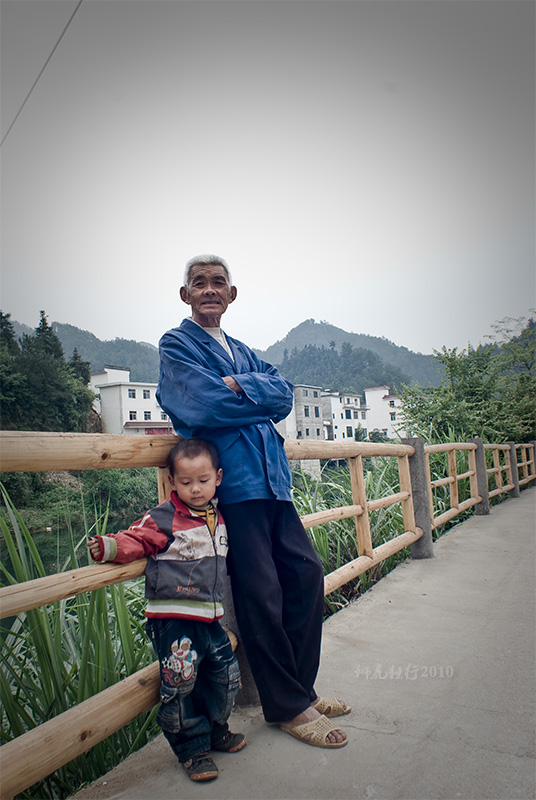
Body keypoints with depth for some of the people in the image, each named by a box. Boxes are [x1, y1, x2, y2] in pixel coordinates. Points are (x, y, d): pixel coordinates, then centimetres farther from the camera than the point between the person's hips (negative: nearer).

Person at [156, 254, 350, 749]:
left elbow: (285, 393, 6)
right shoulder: (176, 344, 3)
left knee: (307, 572, 8)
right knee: (261, 595, -2)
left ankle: (302, 687, 27)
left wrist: (238, 387, -11)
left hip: (271, 477, 7)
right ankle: (286, 706, 17)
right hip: (230, 481, -7)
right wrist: (260, 398, 0)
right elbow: (204, 406, -13)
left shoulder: (242, 352, 23)